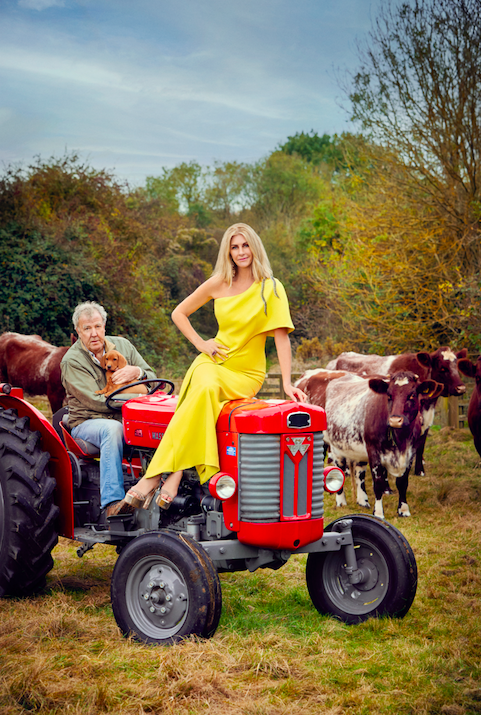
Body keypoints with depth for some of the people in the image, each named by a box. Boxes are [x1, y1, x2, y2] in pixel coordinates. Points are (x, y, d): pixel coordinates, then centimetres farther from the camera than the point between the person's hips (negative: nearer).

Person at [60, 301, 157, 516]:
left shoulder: (122, 345, 11)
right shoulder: (71, 361, -5)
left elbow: (152, 379, 9)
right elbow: (96, 402, -17)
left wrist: (137, 372, -14)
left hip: (128, 418, 4)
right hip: (87, 423, -4)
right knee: (112, 429, -39)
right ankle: (112, 502, -43)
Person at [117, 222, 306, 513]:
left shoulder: (271, 288, -2)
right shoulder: (219, 284, 6)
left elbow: (281, 336, -8)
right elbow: (179, 314, 16)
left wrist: (287, 383, -16)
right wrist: (201, 343, 3)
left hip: (247, 372, -2)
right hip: (214, 360, 2)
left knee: (205, 392, -35)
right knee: (205, 388, -36)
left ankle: (155, 475, -35)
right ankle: (177, 473, -40)